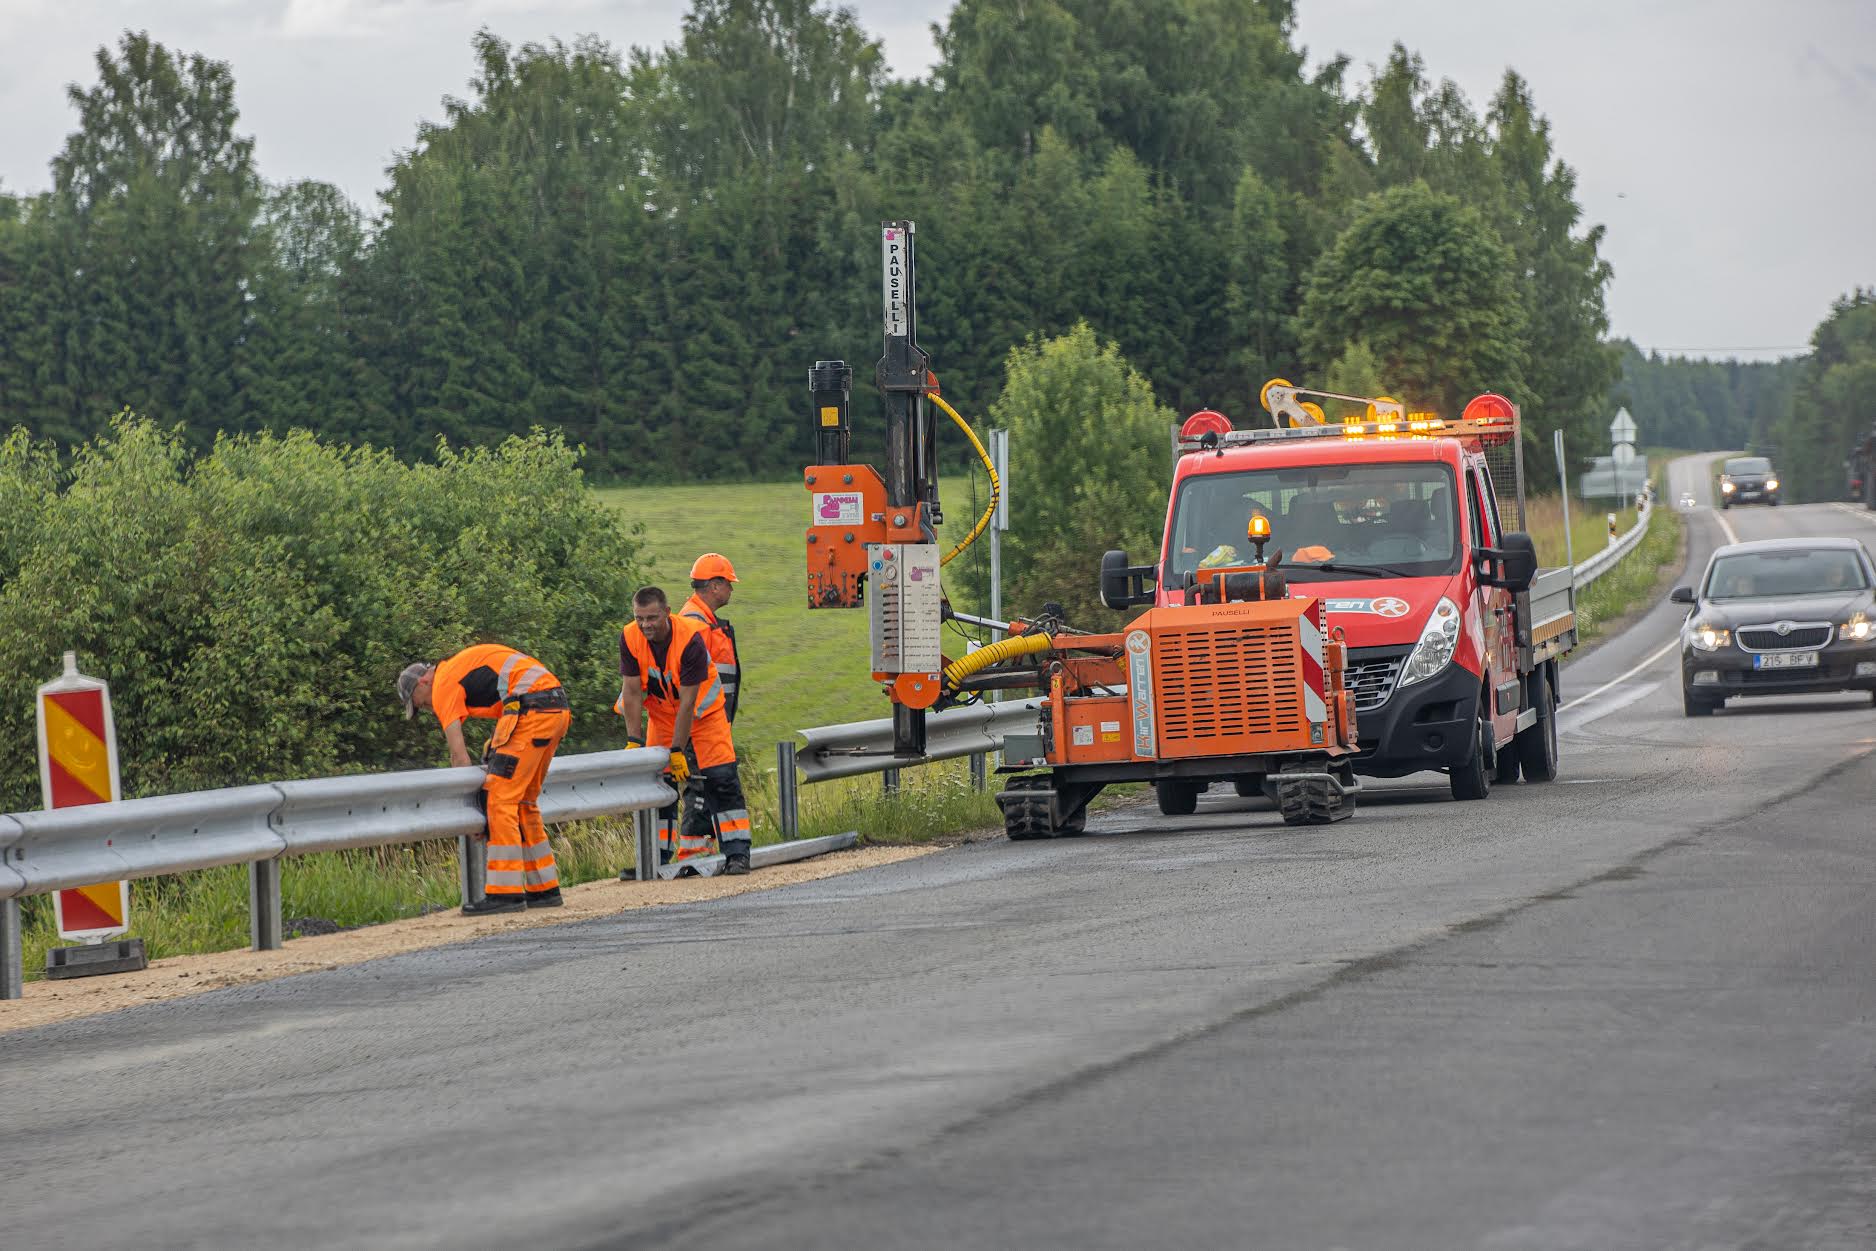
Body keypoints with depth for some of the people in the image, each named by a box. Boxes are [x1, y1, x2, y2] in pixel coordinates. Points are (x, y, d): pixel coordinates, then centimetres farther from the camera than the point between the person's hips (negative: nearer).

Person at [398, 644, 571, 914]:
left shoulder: (443, 685, 1)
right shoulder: (462, 667, 28)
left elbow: (458, 754, -2)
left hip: (531, 709, -9)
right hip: (557, 707, 9)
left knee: (501, 800, -8)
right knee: (524, 802, 16)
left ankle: (504, 893, -10)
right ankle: (544, 889, 20)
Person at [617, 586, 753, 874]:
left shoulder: (690, 639, -31)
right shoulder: (630, 638, -20)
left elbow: (688, 702, -30)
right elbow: (632, 692, -15)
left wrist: (677, 751, -30)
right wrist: (634, 741, -21)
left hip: (703, 710, -4)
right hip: (662, 712, 4)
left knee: (720, 779, -11)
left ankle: (737, 854, -11)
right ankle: (658, 855, 3)